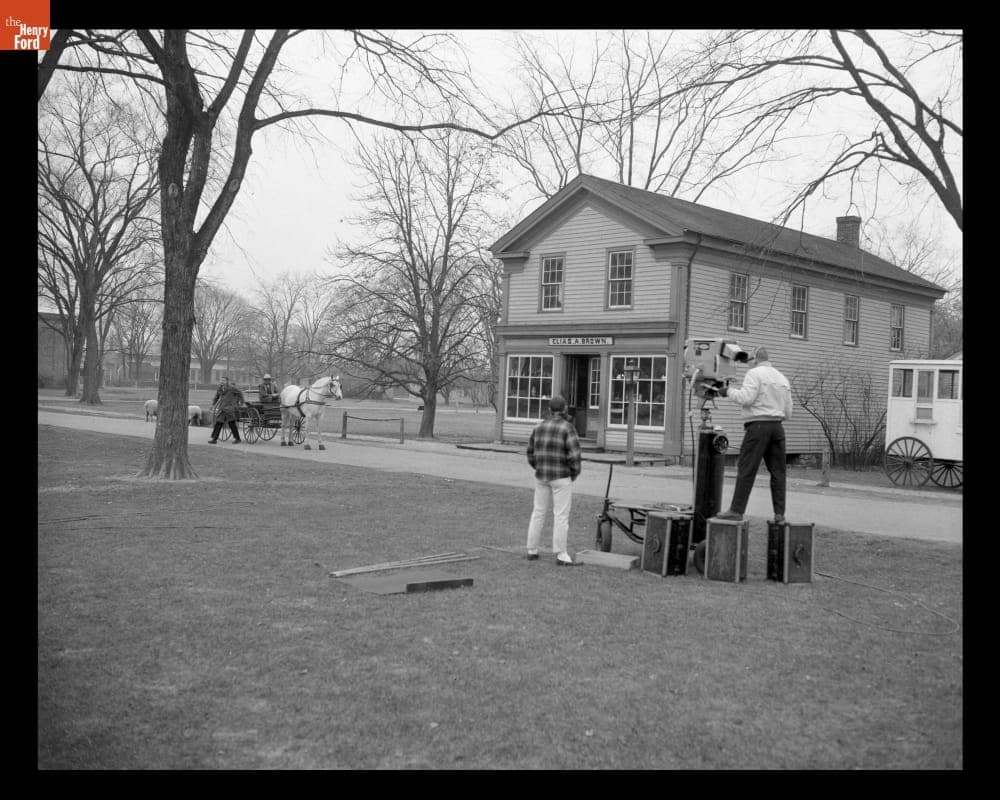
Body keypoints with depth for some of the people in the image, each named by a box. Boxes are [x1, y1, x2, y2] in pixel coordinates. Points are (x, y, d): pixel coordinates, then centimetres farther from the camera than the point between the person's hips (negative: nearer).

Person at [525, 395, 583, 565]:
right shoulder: (568, 428, -12)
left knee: (538, 513, 14)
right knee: (561, 516, -3)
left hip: (542, 476, 6)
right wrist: (575, 473, -3)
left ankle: (532, 551, 18)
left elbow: (531, 452, 10)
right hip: (561, 477, -6)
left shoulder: (539, 427, 6)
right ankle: (561, 556, -2)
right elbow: (574, 454, -18)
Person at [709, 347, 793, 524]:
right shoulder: (783, 378, 18)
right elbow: (788, 412, 17)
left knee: (746, 469, -5)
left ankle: (736, 510, -6)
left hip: (758, 425, -6)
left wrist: (728, 391, -2)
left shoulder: (754, 373, -3)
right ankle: (779, 514, 5)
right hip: (778, 427, 6)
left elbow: (746, 397, -16)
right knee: (777, 471, 7)